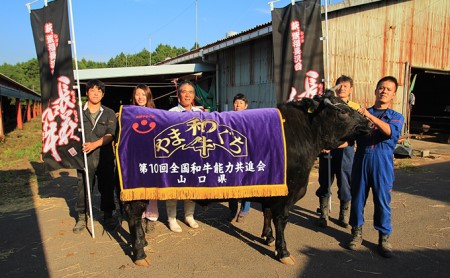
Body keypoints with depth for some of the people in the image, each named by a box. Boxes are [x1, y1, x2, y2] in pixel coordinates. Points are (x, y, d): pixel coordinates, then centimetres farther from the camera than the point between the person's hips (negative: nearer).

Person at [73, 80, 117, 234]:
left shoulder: (109, 113, 8)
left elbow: (110, 135, -3)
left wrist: (94, 144, -17)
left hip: (105, 156, 0)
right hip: (84, 157, 0)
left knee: (106, 187, 6)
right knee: (83, 187, 3)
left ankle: (108, 216, 21)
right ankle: (82, 218, 17)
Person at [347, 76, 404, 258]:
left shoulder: (396, 117, 9)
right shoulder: (361, 113, 13)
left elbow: (391, 131, -14)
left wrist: (370, 116, -25)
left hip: (383, 165, -1)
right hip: (361, 161, 1)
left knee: (382, 201, 4)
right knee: (357, 198, 8)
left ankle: (384, 238, 20)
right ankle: (357, 233, 25)